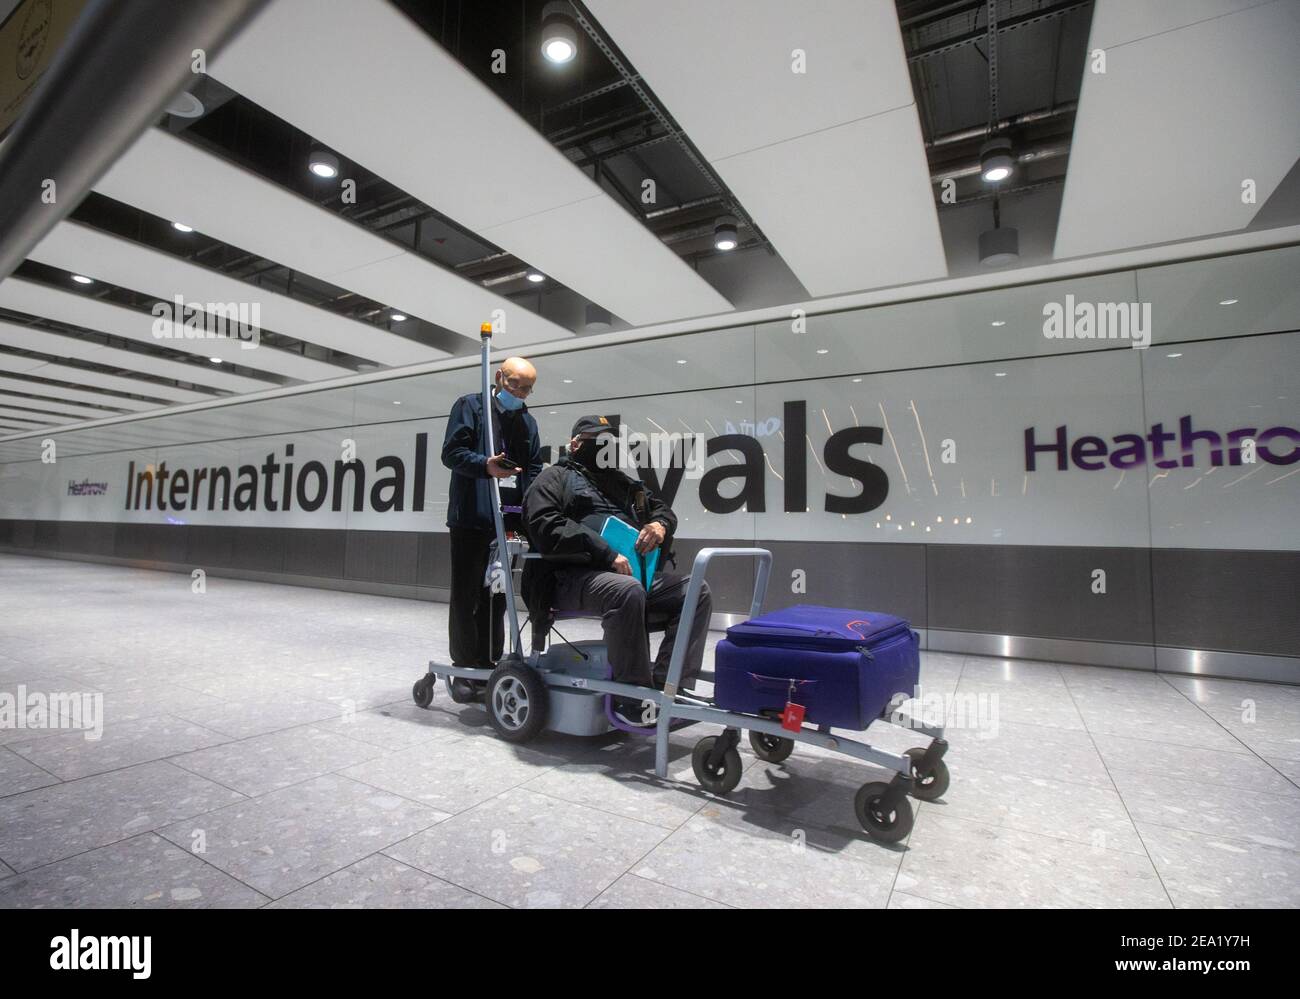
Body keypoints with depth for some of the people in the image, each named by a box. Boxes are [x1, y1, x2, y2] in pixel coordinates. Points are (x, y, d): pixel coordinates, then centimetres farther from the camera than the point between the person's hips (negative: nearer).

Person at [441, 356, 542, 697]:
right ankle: (465, 667, 10)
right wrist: (485, 465, -26)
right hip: (471, 517, -5)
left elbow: (534, 469, 15)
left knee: (496, 596, 11)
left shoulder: (528, 422, 18)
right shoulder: (470, 406, 2)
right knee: (466, 596, 1)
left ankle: (490, 664, 20)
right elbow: (451, 452, -8)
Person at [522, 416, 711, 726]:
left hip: (631, 573, 7)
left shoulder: (622, 482, 29)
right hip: (572, 576, -7)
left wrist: (660, 524, 1)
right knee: (627, 591, -37)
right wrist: (605, 554, -20)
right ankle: (632, 699, -24)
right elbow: (547, 529, -10)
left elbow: (661, 508, 29)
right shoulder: (554, 479, 8)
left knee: (696, 592, -10)